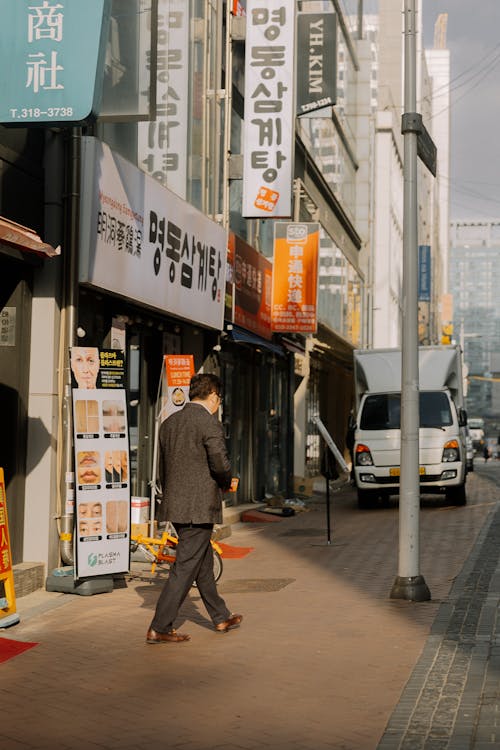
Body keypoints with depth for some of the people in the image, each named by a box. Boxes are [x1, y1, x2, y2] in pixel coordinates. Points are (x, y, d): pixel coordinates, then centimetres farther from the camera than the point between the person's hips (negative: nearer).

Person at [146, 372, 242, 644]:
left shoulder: (169, 423, 12)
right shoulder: (209, 422, -12)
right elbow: (220, 463, -18)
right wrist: (226, 483, 3)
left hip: (175, 505, 8)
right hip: (199, 506, -8)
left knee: (203, 562, 19)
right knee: (185, 568, -3)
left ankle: (220, 618, 31)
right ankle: (159, 628, -2)